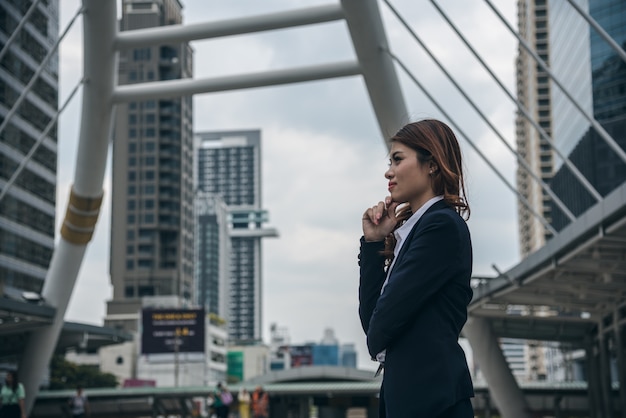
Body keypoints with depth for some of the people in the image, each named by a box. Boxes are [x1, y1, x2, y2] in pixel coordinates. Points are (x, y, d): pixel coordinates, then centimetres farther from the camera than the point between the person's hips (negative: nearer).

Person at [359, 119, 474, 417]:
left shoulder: (442, 225, -11)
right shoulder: (409, 229, 16)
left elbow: (381, 329, -15)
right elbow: (370, 317, 12)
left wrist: (377, 342, 7)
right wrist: (373, 242, 8)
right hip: (405, 391, 9)